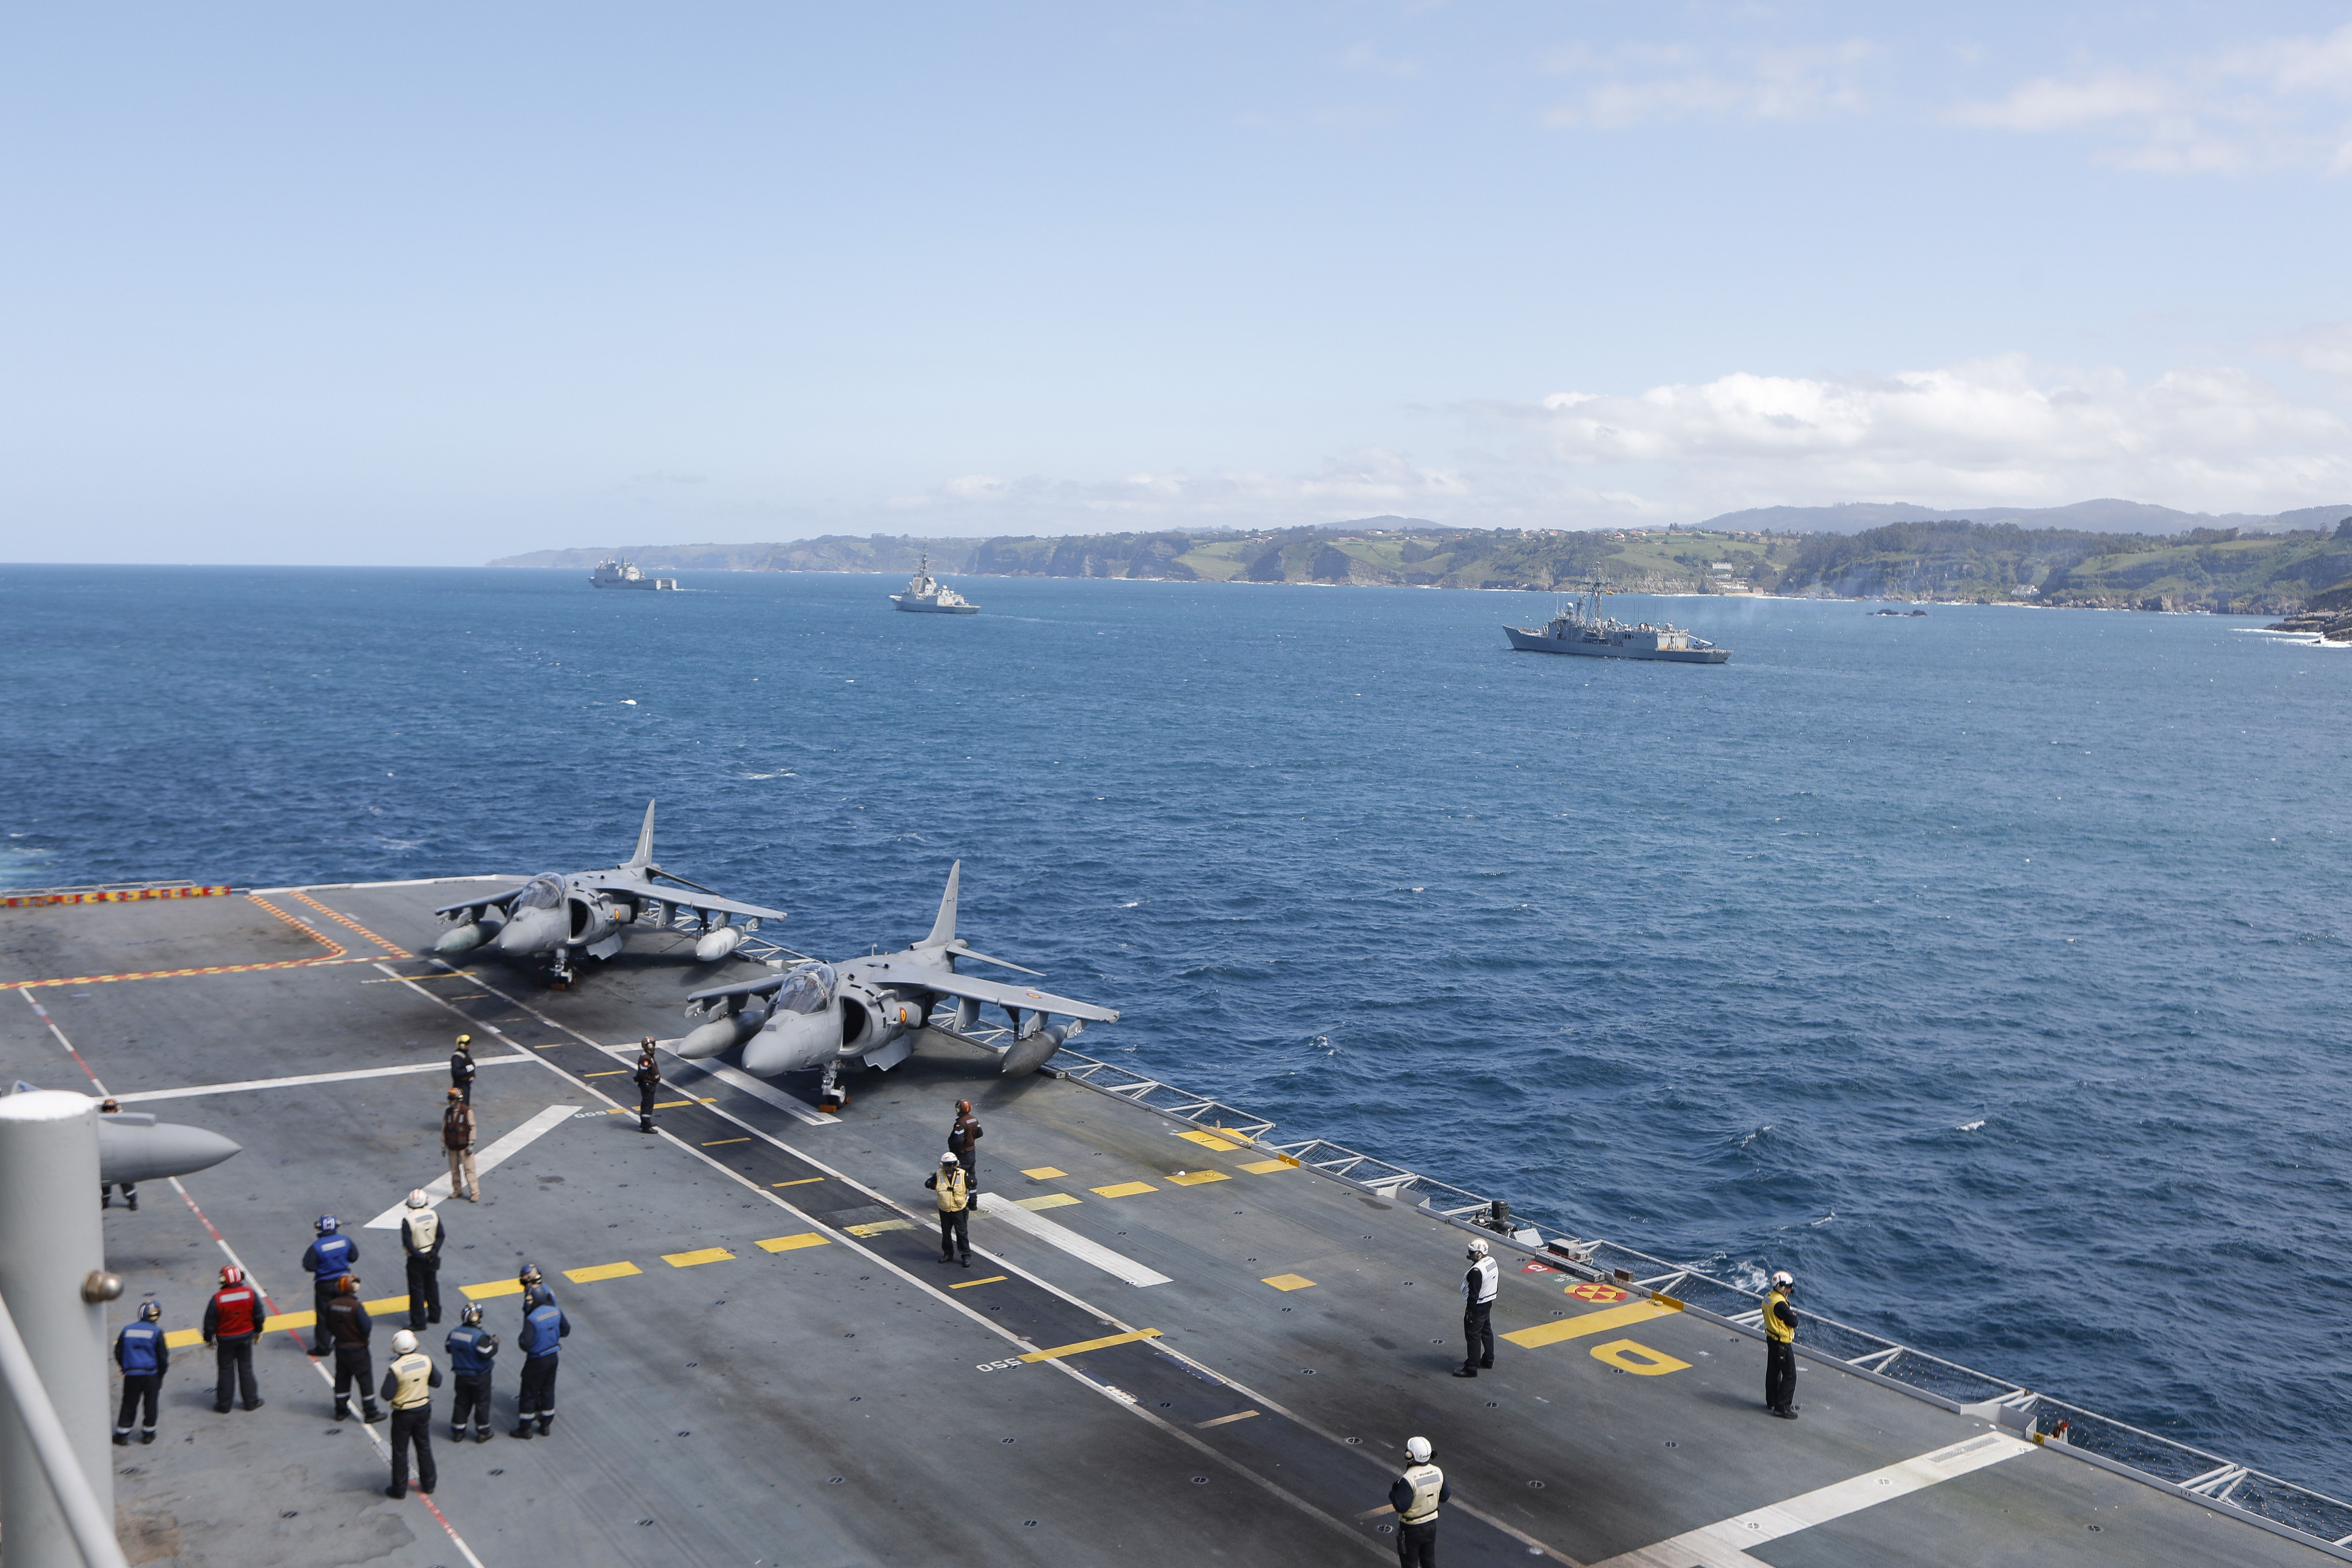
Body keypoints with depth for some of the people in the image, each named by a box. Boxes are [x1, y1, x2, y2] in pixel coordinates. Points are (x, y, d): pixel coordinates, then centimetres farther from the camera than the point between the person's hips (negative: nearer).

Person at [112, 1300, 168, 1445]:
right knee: (150, 1403, 11)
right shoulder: (157, 1333, -7)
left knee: (129, 1404, 11)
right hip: (151, 1375, -2)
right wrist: (161, 1376, 10)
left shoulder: (127, 1330, 2)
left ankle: (122, 1435, 10)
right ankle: (148, 1433, 20)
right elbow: (163, 1357, -5)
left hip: (131, 1375, 2)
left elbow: (118, 1353, 9)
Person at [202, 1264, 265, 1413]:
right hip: (246, 1337, 2)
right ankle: (251, 1402, 21)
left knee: (226, 1371, 11)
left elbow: (210, 1321, -11)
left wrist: (209, 1339, 5)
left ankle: (224, 1405, 19)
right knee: (246, 1369, 14)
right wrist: (258, 1332, 15)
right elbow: (259, 1315, -1)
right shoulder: (251, 1293, -11)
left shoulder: (218, 1298, -19)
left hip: (225, 1340, -2)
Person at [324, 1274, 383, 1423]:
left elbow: (328, 1327, 3)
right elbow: (367, 1328, -24)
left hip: (340, 1348, 6)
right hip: (358, 1350, -6)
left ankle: (341, 1411, 28)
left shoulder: (332, 1305, -6)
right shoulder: (357, 1306, -25)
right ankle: (370, 1413, 12)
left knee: (342, 1379, 19)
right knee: (365, 1380, 5)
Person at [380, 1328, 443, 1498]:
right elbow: (437, 1382, -1)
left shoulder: (395, 1369, -25)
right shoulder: (426, 1360, -12)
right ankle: (428, 1483, 31)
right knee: (424, 1447, 20)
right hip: (424, 1410, 4)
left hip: (403, 1414, -4)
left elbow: (387, 1395, -21)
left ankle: (399, 1489, 22)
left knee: (400, 1451, 12)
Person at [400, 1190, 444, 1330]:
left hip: (416, 1260, -5)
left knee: (417, 1289, 4)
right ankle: (434, 1315, 29)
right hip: (432, 1258, 5)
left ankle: (419, 1321, 9)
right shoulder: (434, 1215, -4)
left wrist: (420, 1256, -13)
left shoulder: (408, 1220, -19)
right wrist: (433, 1251, -5)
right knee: (432, 1286, 19)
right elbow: (441, 1236, -2)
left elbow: (407, 1243, -20)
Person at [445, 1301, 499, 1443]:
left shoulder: (454, 1333, -7)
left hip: (461, 1376, 5)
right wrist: (495, 1343, -9)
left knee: (461, 1402, 19)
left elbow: (448, 1350, 5)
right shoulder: (479, 1336, -26)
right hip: (480, 1377, -5)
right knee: (482, 1403, 10)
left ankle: (458, 1432, 26)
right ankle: (482, 1433, 19)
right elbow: (487, 1354, -26)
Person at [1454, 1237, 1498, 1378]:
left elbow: (1474, 1294, -25)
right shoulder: (1492, 1262, 0)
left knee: (1473, 1336, -1)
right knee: (1487, 1331, 23)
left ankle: (1471, 1368, 5)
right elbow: (1496, 1285, 13)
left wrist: (1470, 1311, -18)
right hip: (1489, 1302, 10)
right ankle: (1488, 1360, 38)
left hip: (1478, 1306, -10)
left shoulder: (1476, 1271, -29)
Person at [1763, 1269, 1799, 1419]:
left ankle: (1772, 1402, 34)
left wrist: (1790, 1313, -9)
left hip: (1772, 1339, 10)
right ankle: (1782, 1407, 3)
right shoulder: (1779, 1304, -28)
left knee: (1773, 1372, 21)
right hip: (1782, 1344, -10)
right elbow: (1794, 1322, -23)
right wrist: (1794, 1315, -2)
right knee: (1790, 1375, 0)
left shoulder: (1769, 1296, 3)